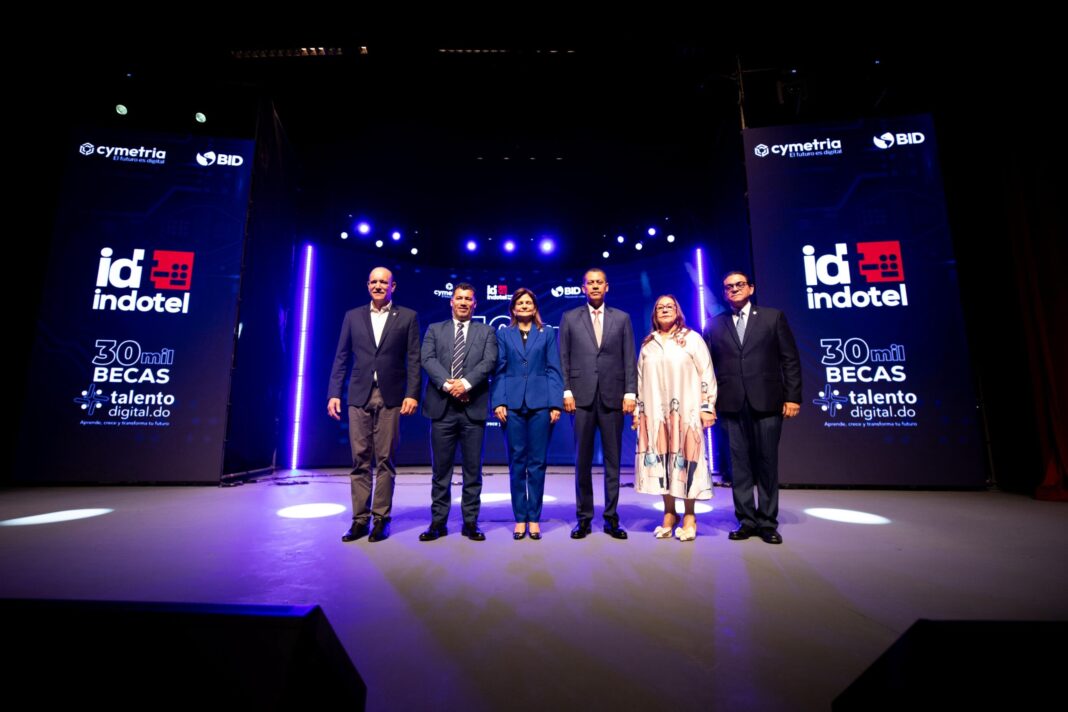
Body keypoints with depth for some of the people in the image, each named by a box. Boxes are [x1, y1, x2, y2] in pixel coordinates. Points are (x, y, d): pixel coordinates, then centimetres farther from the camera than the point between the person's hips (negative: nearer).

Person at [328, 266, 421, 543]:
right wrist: (334, 393, 3)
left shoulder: (407, 317, 6)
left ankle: (381, 519, 14)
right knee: (360, 460, 6)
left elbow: (414, 359, 0)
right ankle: (360, 519, 16)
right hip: (359, 396, 2)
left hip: (391, 397, -2)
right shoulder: (352, 316, 13)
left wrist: (412, 394, -9)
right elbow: (341, 358, 11)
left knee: (385, 460, 3)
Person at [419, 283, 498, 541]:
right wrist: (447, 384, -16)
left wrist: (466, 383, -17)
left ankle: (470, 522, 18)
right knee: (441, 469, 8)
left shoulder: (486, 332, 12)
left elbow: (489, 361, -3)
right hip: (442, 407, 1)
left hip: (473, 408, 0)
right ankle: (438, 522, 19)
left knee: (473, 470, 6)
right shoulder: (435, 330, 14)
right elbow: (428, 359, -1)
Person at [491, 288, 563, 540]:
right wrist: (498, 402, -6)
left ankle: (534, 518, 16)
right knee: (517, 462, 5)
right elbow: (499, 371, 5)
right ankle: (520, 518, 16)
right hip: (513, 404, 1)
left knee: (537, 462, 4)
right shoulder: (504, 334, 12)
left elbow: (554, 370, 4)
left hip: (540, 403, 0)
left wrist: (556, 403, -5)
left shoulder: (547, 333, 10)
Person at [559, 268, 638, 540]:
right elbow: (563, 359, 5)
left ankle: (611, 518, 18)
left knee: (612, 460, 6)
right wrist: (566, 391, -4)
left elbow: (629, 359, 6)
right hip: (582, 397, 0)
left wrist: (630, 392, -2)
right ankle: (584, 518, 16)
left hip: (613, 397, 1)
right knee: (582, 460, 5)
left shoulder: (622, 318, 11)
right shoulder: (569, 318, 9)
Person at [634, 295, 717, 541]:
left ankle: (689, 516, 11)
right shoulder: (647, 344, 14)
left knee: (686, 459, -2)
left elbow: (707, 374, 0)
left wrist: (707, 406, -6)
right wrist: (638, 410, 9)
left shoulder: (692, 339, 5)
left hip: (686, 411, -3)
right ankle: (669, 514, 14)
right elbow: (640, 379, 13)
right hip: (655, 412, 3)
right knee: (661, 461, 2)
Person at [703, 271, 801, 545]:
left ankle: (767, 522, 18)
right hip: (732, 404, 1)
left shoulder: (773, 316, 8)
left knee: (767, 462, 5)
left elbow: (790, 359, 4)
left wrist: (793, 397, -3)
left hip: (767, 401, -1)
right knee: (740, 464, 5)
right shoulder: (715, 324, 10)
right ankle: (747, 520, 15)